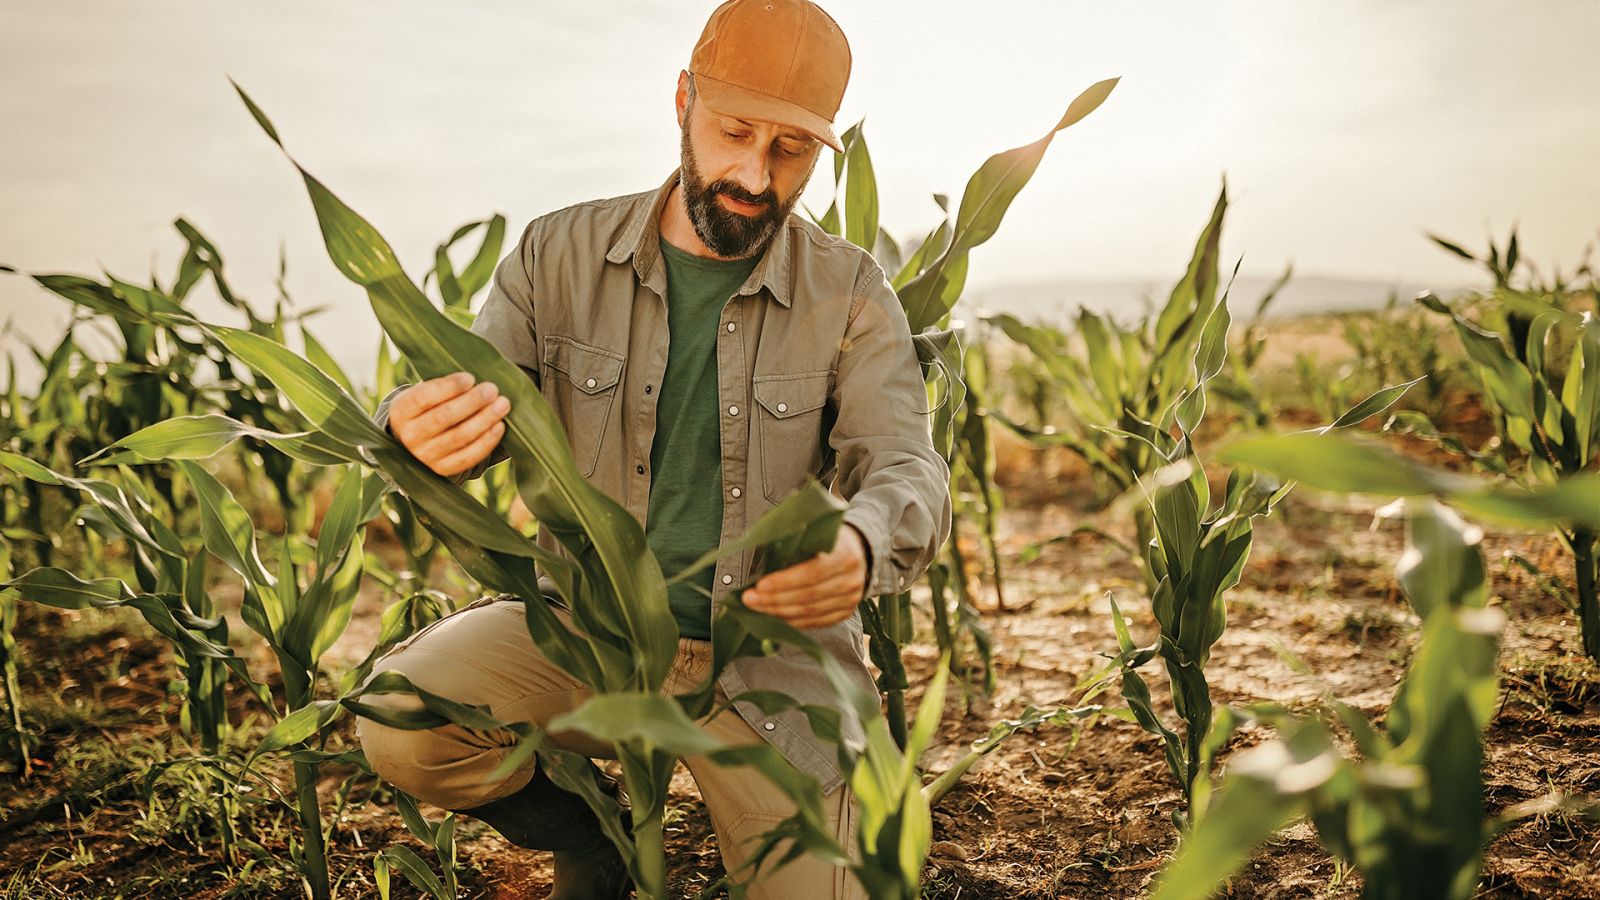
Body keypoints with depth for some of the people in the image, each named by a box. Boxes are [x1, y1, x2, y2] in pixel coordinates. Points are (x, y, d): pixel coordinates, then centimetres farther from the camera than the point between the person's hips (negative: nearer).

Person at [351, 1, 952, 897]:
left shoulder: (850, 294, -4)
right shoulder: (560, 253, -1)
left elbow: (910, 472, -12)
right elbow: (472, 404, -5)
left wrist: (862, 547, -38)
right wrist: (418, 424, -33)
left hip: (770, 654, -1)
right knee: (398, 720, -22)